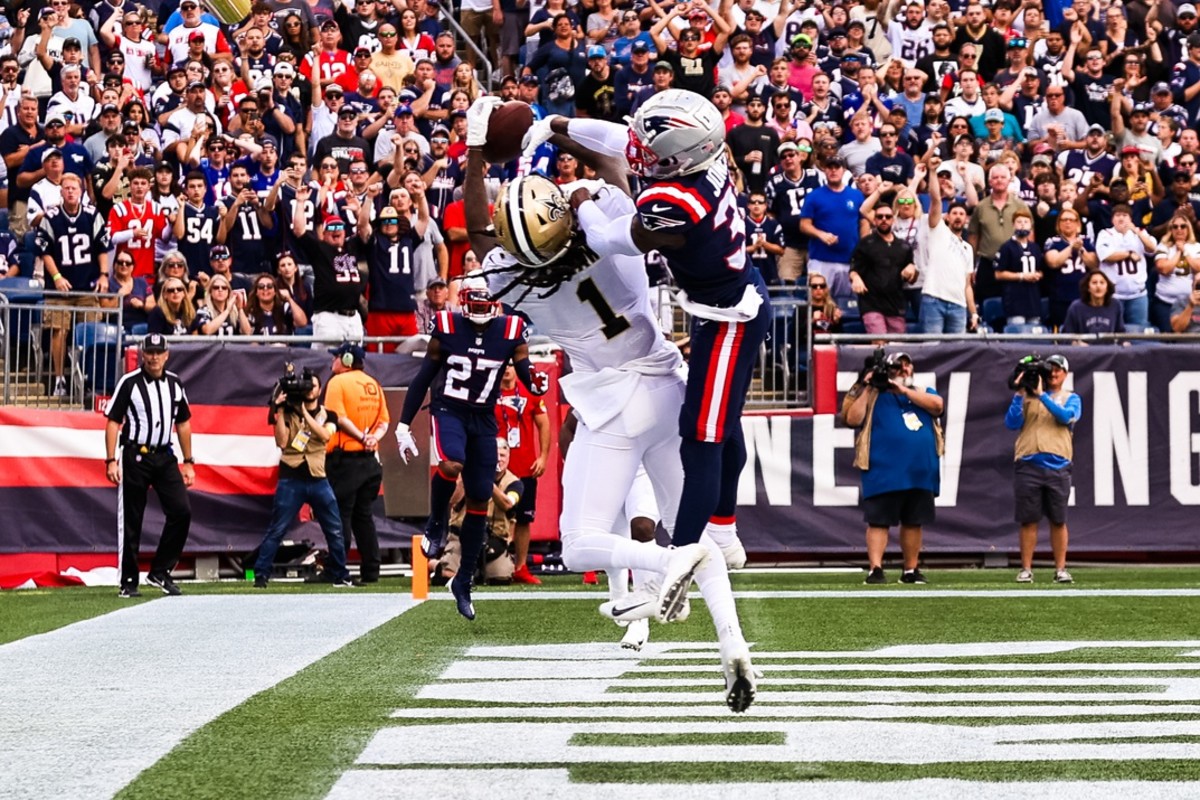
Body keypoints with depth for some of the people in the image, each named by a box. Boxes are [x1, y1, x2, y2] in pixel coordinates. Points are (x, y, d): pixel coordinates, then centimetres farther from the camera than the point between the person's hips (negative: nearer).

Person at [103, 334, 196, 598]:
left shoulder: (174, 384, 10)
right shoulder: (129, 383, -5)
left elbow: (183, 423, 18)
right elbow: (113, 422, -6)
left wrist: (188, 463, 15)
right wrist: (111, 461, -13)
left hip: (165, 457, 4)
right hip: (136, 456, -4)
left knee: (182, 511, -8)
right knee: (131, 520, 0)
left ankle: (160, 572, 5)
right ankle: (129, 581, 8)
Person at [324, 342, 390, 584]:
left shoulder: (338, 382, -6)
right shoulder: (373, 384, 15)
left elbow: (339, 417, -17)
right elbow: (384, 421, 11)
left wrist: (362, 437, -16)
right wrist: (373, 437, -6)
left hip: (345, 457, -7)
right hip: (370, 459, 7)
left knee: (340, 514, -4)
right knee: (364, 515, 11)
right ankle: (371, 572, 9)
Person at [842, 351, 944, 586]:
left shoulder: (922, 393, 17)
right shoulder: (874, 396, 7)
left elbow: (937, 404, -5)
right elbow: (853, 419, -6)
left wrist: (903, 390, -9)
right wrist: (867, 389, -7)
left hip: (920, 474, 4)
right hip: (885, 474, -4)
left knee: (914, 522, 9)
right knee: (879, 521, -7)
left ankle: (911, 570, 18)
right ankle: (875, 569, -10)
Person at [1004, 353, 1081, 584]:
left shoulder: (1071, 399, 12)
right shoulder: (1028, 397, 14)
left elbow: (1066, 416, -9)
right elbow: (1011, 423, 3)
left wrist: (1042, 395, -11)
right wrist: (1019, 394, -3)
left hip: (1057, 467, 0)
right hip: (1029, 466, 0)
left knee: (1058, 521, 2)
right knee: (1028, 520, 0)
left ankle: (1061, 569, 7)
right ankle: (1026, 569, 4)